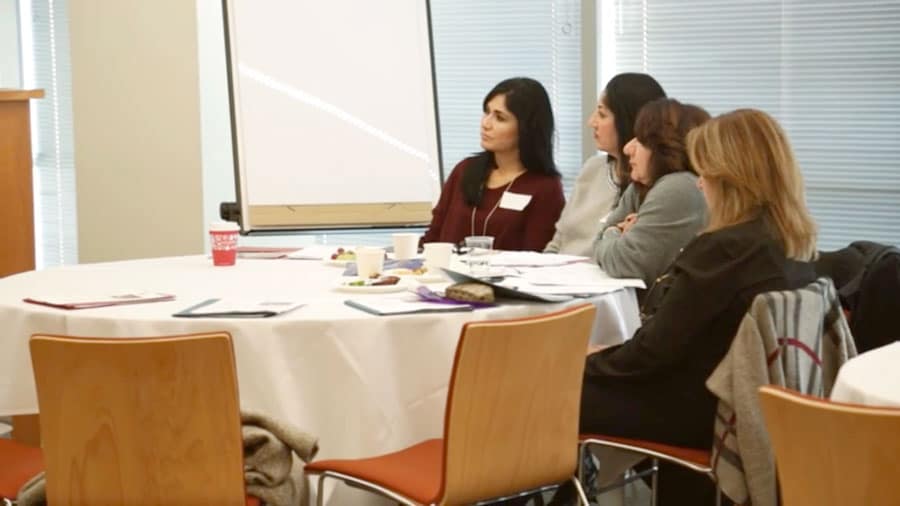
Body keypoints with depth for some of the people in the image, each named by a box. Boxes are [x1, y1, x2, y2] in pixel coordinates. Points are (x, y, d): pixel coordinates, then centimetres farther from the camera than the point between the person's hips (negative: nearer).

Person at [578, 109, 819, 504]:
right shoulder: (796, 246, 2)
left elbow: (654, 350, -18)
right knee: (599, 378, 21)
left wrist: (586, 363, -2)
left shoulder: (723, 248, -23)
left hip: (704, 411, -9)